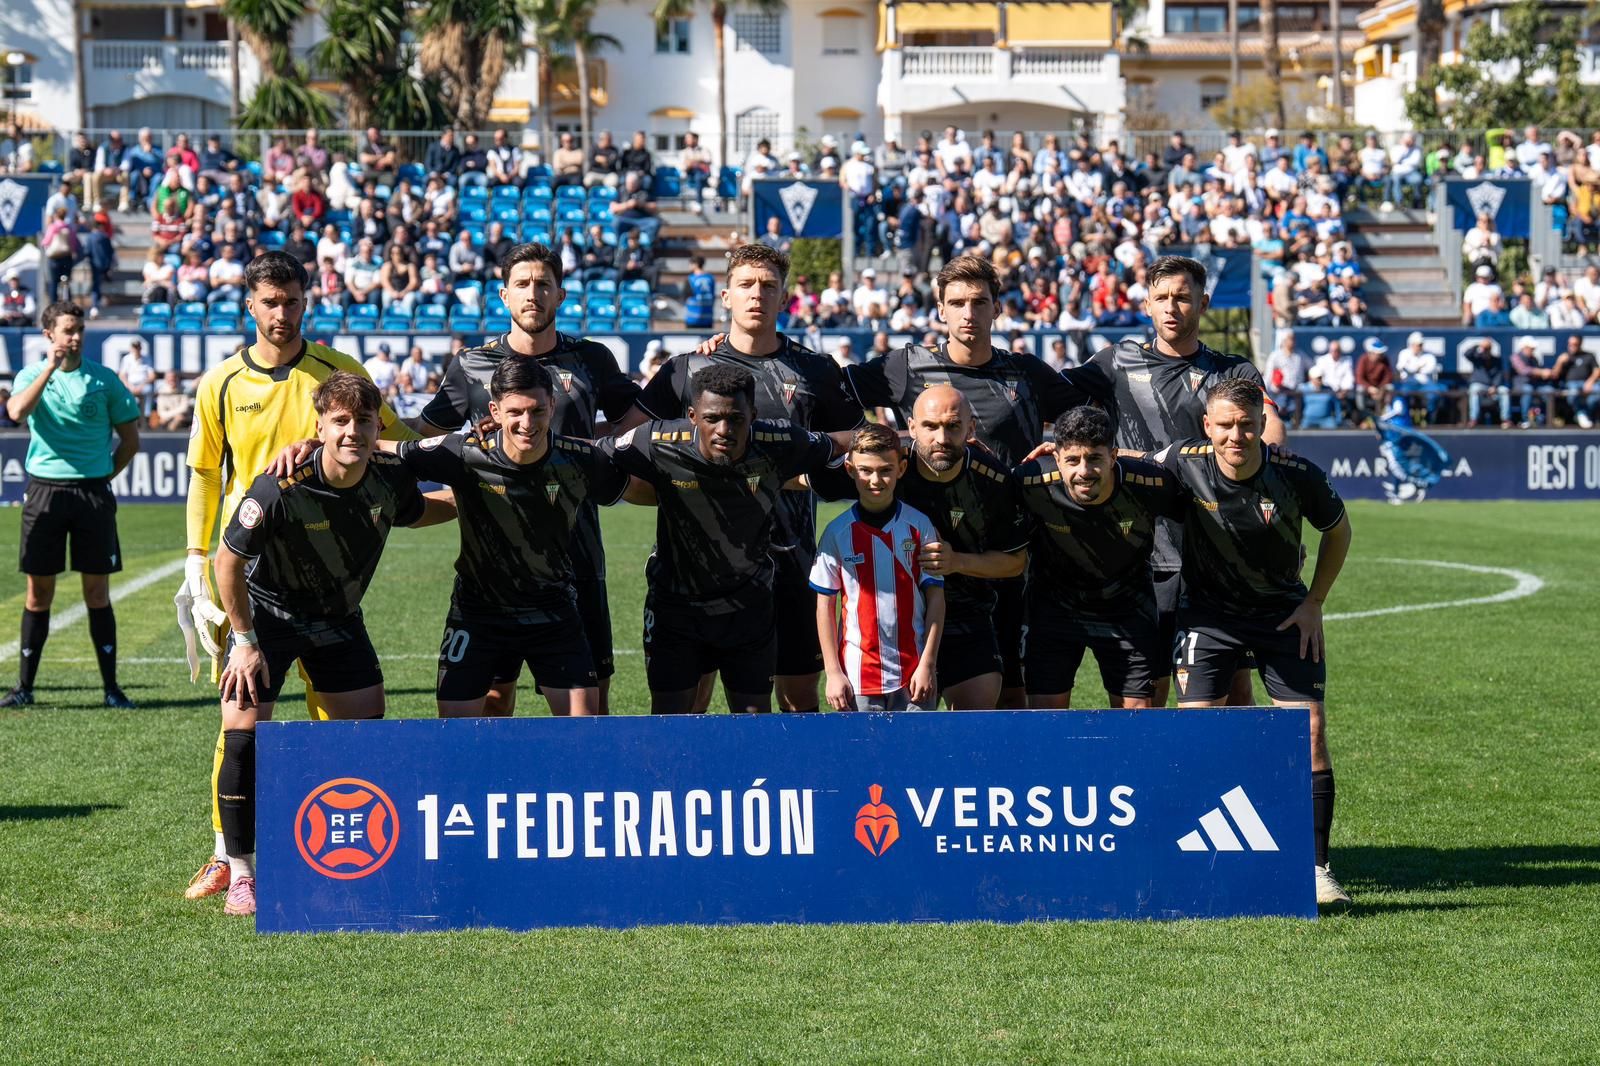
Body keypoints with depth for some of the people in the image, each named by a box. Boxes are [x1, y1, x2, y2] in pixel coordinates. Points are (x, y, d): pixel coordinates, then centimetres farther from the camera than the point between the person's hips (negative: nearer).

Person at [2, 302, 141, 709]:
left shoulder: (103, 379, 4)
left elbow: (130, 438, 10)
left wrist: (104, 476, 2)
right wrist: (51, 367, -19)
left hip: (93, 491, 0)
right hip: (44, 489, 0)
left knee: (97, 592, 2)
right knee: (38, 592, 3)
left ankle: (111, 687, 7)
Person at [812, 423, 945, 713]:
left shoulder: (920, 526, 1)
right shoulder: (837, 532, 0)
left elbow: (936, 599, 2)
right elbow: (825, 605, 3)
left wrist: (927, 664, -4)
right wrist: (833, 672, -1)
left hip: (914, 675, 0)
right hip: (858, 675, 0)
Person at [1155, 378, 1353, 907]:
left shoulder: (1298, 476, -19)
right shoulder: (1184, 462, -18)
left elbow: (1338, 529, 1)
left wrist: (1313, 603, -2)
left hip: (1284, 614, 0)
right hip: (1208, 612, 0)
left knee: (1311, 730, -7)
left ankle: (1315, 868, 0)